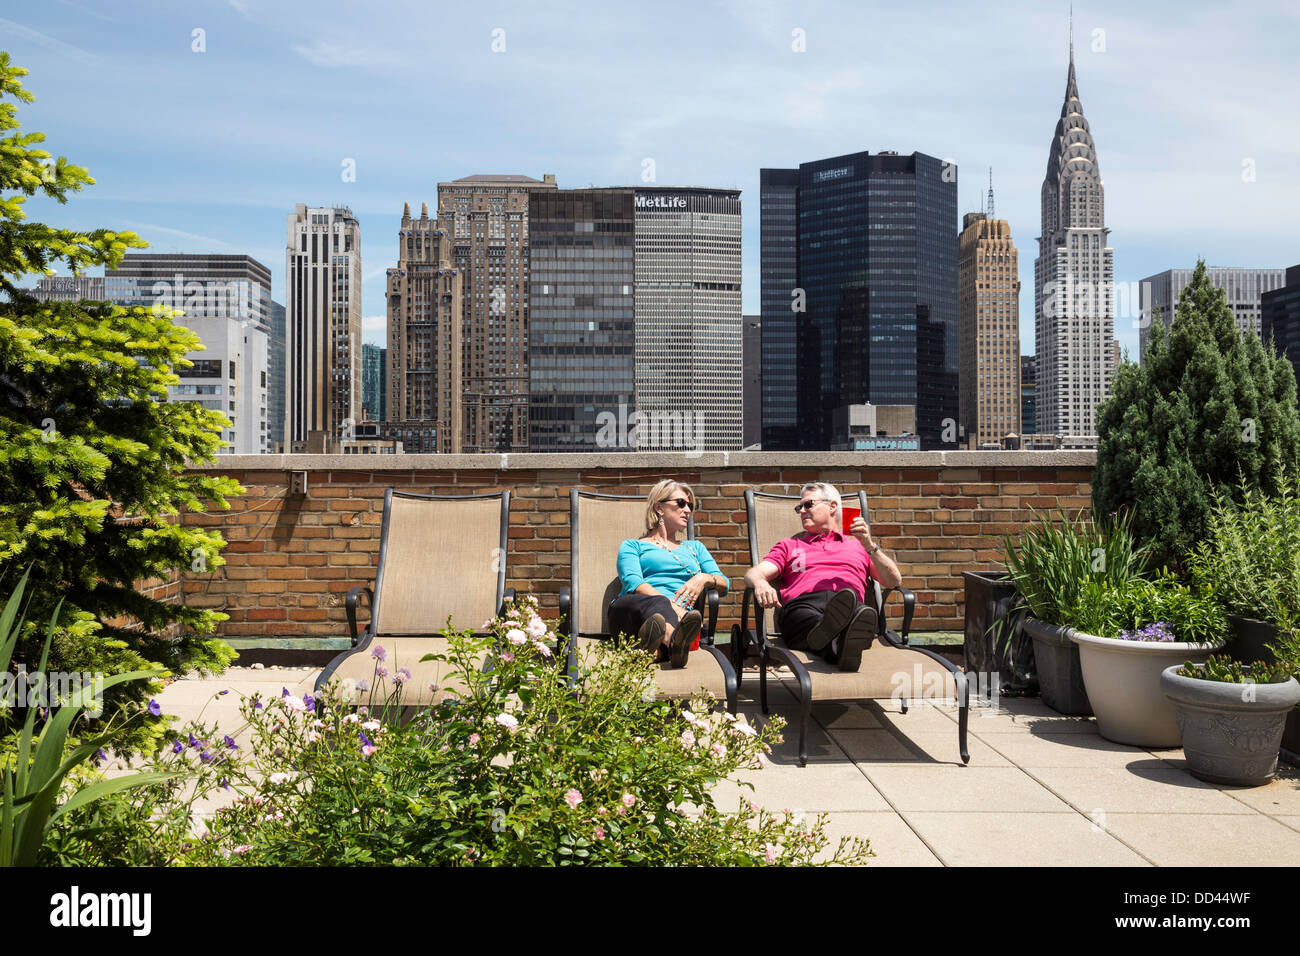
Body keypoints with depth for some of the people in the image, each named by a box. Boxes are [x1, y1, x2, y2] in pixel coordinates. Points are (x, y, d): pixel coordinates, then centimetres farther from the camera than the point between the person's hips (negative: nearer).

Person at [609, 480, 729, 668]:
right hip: (631, 609, -2)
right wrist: (670, 604, -17)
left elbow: (723, 584, 23)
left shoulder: (695, 547, 36)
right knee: (658, 603, -43)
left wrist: (704, 578, -3)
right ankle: (675, 641, -74)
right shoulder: (633, 546, 24)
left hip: (678, 613, 3)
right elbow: (633, 583, 2)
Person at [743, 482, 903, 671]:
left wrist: (869, 546, 6)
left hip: (850, 605, 0)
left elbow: (894, 581, 20)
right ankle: (839, 642, -71)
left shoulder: (858, 545, 34)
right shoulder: (789, 545, 35)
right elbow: (754, 573, 16)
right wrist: (760, 583, -10)